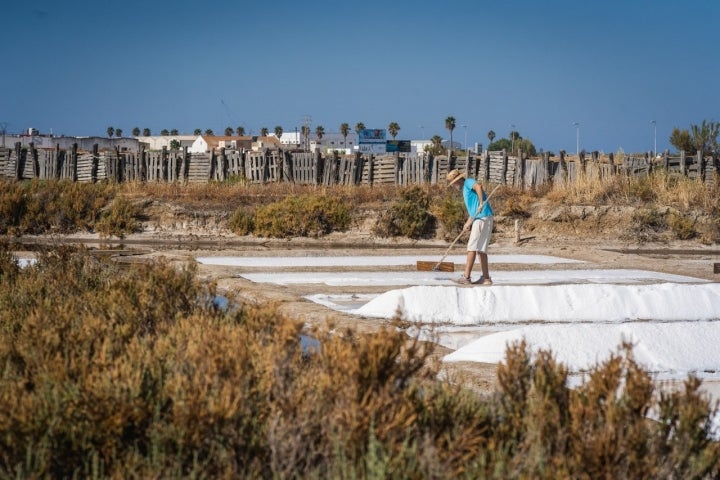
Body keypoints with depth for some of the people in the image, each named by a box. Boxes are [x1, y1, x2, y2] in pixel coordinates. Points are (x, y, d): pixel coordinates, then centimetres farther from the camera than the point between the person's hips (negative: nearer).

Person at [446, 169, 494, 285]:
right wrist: (468, 223, 15)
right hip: (479, 219, 10)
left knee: (472, 247, -10)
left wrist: (481, 203, -25)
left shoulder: (468, 182, -1)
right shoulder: (465, 190, 27)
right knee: (480, 249, 9)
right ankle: (486, 278, 8)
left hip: (483, 218, -10)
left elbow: (479, 186, -26)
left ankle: (466, 277, -12)